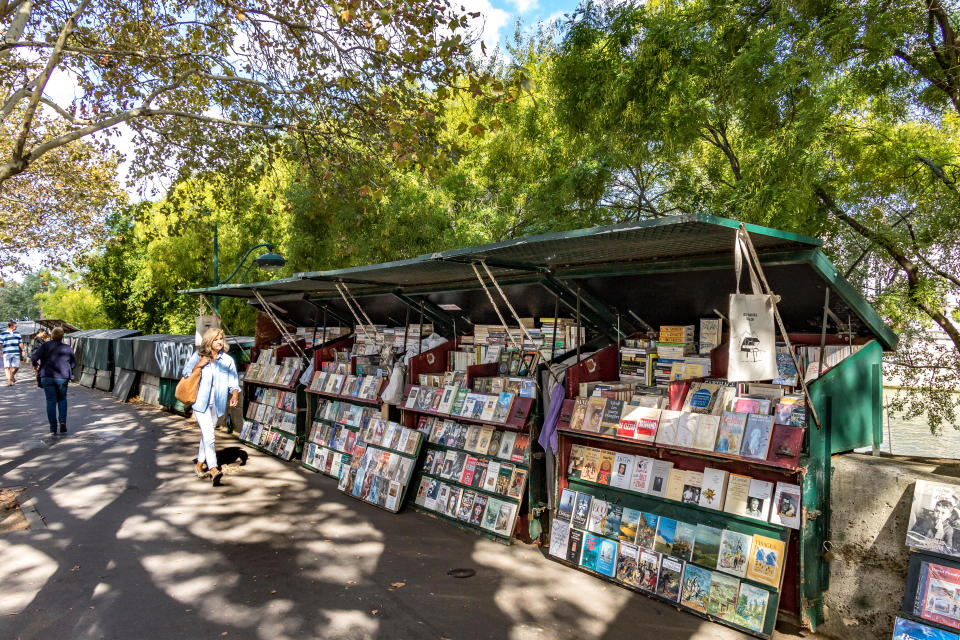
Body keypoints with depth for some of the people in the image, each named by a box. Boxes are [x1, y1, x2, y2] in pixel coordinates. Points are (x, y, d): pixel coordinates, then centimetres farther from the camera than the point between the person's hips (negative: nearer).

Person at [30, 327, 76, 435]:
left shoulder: (45, 346, -4)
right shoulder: (67, 348, 2)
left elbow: (33, 357, -12)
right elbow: (74, 362, 10)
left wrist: (35, 365, 8)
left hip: (47, 376, -1)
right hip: (62, 377, 1)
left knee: (51, 402, 6)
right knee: (62, 399, 19)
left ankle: (53, 428, 5)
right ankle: (62, 422, 0)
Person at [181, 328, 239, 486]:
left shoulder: (227, 360, 2)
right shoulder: (198, 356, 0)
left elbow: (233, 382, 1)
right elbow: (185, 374, 5)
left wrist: (235, 395, -17)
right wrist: (199, 365, -11)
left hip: (217, 403, 3)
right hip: (201, 401, -3)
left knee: (207, 434, 16)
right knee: (208, 435, -15)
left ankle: (200, 464, 34)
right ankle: (214, 469, -21)